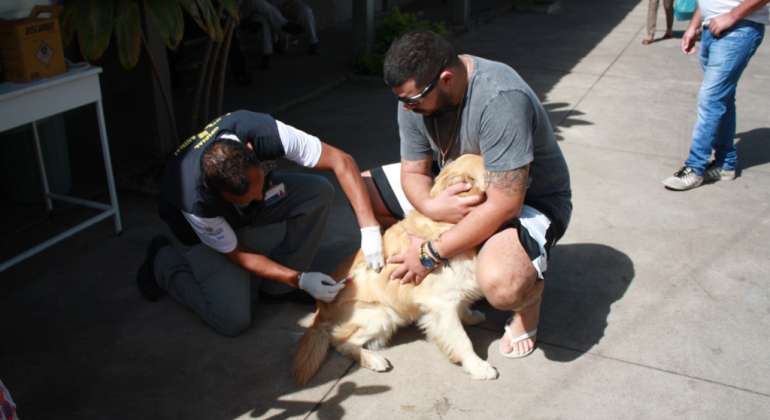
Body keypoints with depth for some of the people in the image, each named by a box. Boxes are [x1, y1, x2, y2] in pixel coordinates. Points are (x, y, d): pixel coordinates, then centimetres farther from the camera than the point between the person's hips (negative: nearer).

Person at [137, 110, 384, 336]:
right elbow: (235, 253, -22)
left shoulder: (264, 132, -37)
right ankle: (163, 261, 8)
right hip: (203, 230, -4)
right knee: (234, 320, -17)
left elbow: (341, 161, -30)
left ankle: (278, 288, -6)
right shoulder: (195, 200, -41)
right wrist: (300, 279, -24)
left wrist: (369, 227, -37)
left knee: (319, 191, -23)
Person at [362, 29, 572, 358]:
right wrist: (431, 205, -30)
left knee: (500, 284, -40)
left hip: (527, 199, -8)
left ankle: (530, 291, 1)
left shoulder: (500, 99, -35)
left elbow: (504, 205, -35)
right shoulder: (415, 95, -12)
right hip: (453, 190, 8)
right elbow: (414, 171, -4)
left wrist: (431, 254, -29)